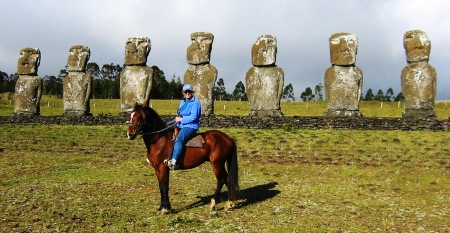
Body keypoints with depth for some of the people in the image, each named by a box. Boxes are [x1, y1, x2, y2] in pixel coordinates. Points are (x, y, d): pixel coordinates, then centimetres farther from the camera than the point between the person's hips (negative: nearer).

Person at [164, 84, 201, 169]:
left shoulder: (195, 102, -8)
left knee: (179, 139, -32)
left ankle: (174, 161, -41)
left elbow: (193, 117, -16)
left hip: (191, 126, -9)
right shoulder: (182, 102, 17)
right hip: (181, 125, 10)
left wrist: (181, 120, -15)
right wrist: (177, 118, 2)